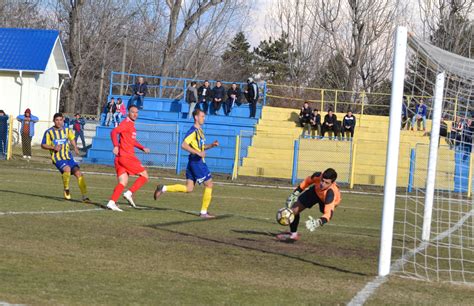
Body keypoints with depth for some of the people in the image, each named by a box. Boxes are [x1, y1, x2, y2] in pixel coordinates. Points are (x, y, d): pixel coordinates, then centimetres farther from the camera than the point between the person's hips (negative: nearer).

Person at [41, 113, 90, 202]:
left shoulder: (67, 130, 8)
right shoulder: (49, 132, -2)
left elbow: (72, 139, 28)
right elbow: (43, 145, 3)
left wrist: (75, 148, 11)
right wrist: (53, 147, -14)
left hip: (68, 157, 4)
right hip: (57, 158, -4)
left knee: (78, 173, -14)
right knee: (67, 169, -32)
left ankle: (84, 196, -9)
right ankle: (66, 190, -7)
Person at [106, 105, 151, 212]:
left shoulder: (132, 125, 22)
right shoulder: (126, 123, -8)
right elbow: (114, 132, -23)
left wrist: (143, 148, 28)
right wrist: (116, 146, -36)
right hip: (126, 157, -9)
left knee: (123, 182, 4)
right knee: (144, 175, -1)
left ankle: (112, 202, -7)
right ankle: (129, 193, -9)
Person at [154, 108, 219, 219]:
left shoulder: (199, 131, 16)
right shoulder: (193, 131, -13)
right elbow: (184, 145, -22)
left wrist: (211, 145, 10)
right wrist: (198, 153, -25)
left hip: (196, 162, 9)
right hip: (196, 161, -9)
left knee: (189, 188, 8)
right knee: (209, 184, -2)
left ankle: (163, 188, 8)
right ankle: (204, 212, 3)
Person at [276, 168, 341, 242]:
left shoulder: (331, 194, -50)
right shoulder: (318, 176, -38)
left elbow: (328, 213, -57)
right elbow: (308, 181, -13)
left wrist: (318, 223, -76)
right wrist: (295, 194, -8)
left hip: (327, 201, -2)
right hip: (316, 191, 3)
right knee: (294, 209, -1)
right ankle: (293, 234, 21)